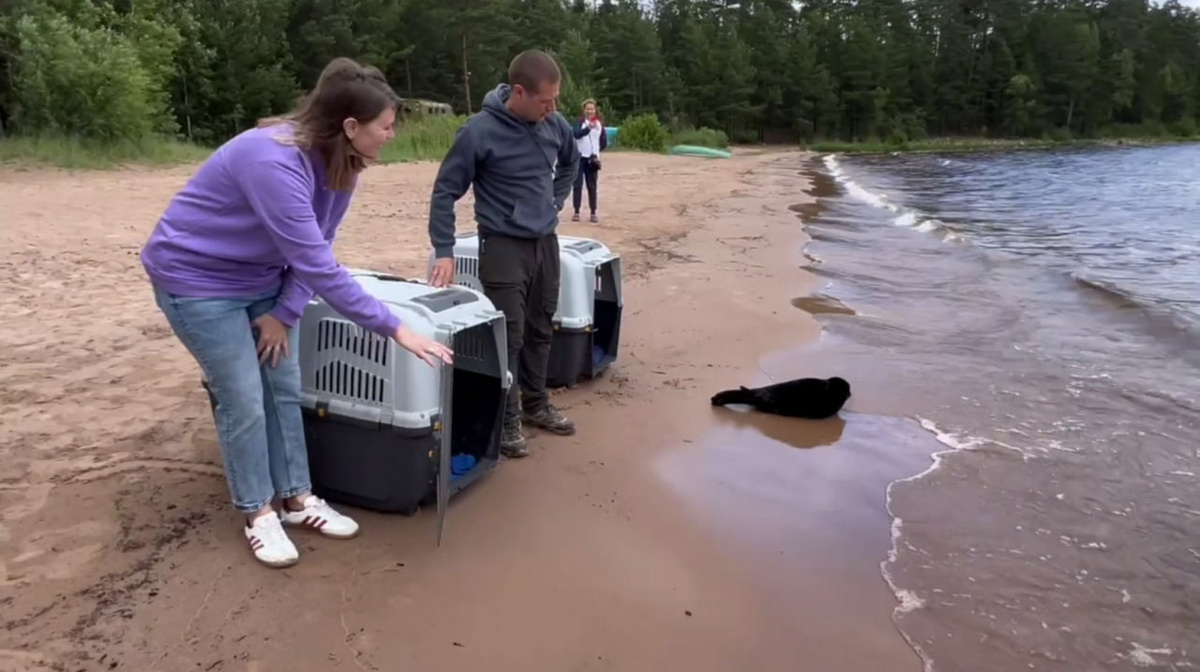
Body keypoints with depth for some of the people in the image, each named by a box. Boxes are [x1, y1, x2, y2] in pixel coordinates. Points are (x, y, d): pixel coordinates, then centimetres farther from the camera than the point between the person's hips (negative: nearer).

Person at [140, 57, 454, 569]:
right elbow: (316, 265, -37)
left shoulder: (339, 162, -8)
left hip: (261, 278, 8)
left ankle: (296, 498, 21)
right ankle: (258, 513, 14)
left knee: (284, 388, 8)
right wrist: (393, 327, -34)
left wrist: (286, 313, -9)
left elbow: (316, 249, 0)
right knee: (244, 400, -4)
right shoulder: (274, 162, -35)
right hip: (197, 278, -7)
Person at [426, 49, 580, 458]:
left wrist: (555, 200, 10)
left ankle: (536, 405, 32)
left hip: (546, 242, 6)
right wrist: (444, 251, -16)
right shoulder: (480, 131, -17)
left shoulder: (555, 125, -1)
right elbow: (445, 191, -11)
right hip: (503, 246, -6)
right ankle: (507, 421, 12)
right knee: (509, 336, -3)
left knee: (541, 330, 15)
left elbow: (571, 163, 22)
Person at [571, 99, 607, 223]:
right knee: (578, 185, -1)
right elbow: (576, 134, -24)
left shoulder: (599, 124, 6)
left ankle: (593, 213, 9)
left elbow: (604, 142, 14)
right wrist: (589, 127, -37)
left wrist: (596, 151, 5)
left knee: (592, 187, 5)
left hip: (592, 159, 2)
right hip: (580, 157, -2)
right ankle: (576, 212, 5)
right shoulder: (579, 122, -3)